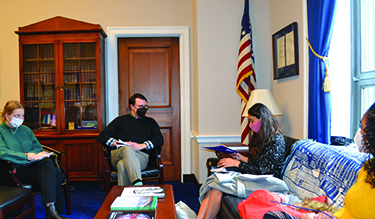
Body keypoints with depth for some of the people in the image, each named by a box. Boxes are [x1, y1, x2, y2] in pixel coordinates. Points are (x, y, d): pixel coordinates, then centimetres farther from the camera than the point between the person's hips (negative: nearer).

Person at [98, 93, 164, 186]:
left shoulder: (150, 122, 25)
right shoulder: (120, 120, 24)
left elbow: (160, 139, 9)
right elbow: (102, 136, 16)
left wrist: (142, 146, -8)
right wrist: (117, 143, -5)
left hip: (141, 156, 0)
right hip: (117, 156, 0)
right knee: (128, 148, -39)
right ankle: (138, 184, -57)